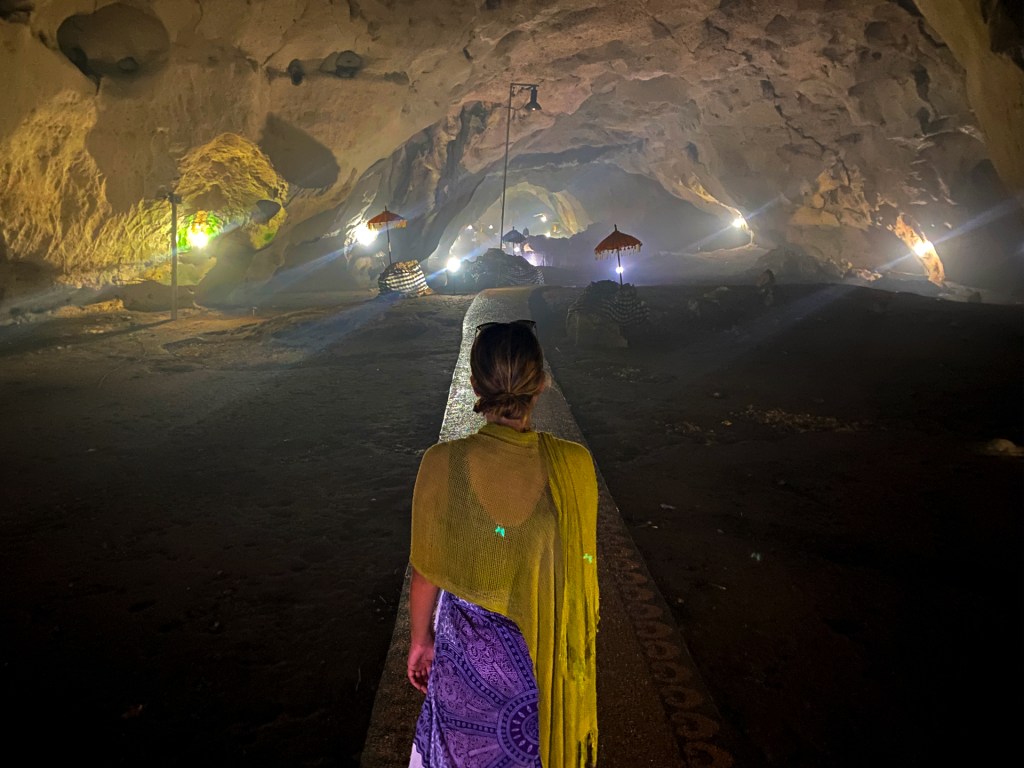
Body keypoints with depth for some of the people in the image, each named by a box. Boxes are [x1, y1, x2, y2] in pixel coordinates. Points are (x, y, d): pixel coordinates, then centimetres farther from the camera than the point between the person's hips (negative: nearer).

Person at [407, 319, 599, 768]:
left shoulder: (441, 465, -23)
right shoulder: (575, 465, -20)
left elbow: (426, 574, -11)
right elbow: (581, 566, -8)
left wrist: (420, 638, 8)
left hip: (468, 646, 0)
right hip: (547, 649, 1)